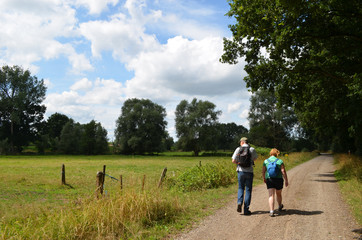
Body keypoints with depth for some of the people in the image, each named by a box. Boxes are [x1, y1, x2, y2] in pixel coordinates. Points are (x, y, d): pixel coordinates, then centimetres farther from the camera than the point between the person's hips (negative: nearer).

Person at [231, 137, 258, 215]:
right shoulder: (252, 149, 0)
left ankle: (239, 202, -6)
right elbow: (255, 158, 18)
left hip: (240, 171, 1)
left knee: (241, 188, 18)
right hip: (249, 172, 0)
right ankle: (246, 209, 6)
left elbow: (233, 160, -4)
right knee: (248, 190, 7)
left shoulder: (238, 149, -2)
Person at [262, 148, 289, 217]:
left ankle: (271, 211, -19)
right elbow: (283, 171, -9)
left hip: (269, 180, 0)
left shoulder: (266, 161, 2)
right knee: (278, 194, 21)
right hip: (279, 180, 0)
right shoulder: (280, 161, -3)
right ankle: (280, 207, 44)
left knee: (271, 196, -5)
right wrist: (286, 181, -4)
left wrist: (264, 179, 20)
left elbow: (263, 171, 4)